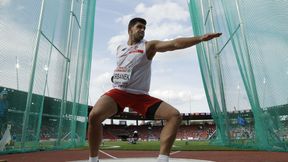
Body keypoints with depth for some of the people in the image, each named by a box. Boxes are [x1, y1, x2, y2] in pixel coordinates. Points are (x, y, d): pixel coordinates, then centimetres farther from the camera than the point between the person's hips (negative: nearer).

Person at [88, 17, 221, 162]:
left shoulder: (149, 46, 2)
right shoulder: (119, 49, 13)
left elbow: (174, 44, -12)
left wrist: (201, 38, -22)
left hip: (140, 96, 0)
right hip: (119, 92, 1)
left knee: (175, 116, -16)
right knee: (94, 116, -27)